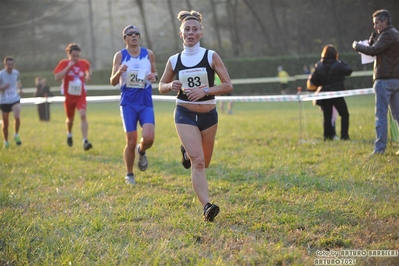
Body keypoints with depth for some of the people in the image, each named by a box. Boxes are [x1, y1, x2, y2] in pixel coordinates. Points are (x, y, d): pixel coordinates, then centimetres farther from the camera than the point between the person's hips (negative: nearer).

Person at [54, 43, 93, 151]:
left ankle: (85, 141, -26)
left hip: (81, 95, 0)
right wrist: (68, 67, -22)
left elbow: (88, 67, 27)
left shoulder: (83, 63, 2)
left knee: (83, 115, -21)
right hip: (69, 96, 0)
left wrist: (89, 75, 9)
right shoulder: (63, 63, -7)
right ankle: (69, 135, 47)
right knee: (70, 119, 14)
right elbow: (57, 77, -20)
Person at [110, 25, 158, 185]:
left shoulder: (148, 54, 6)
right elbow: (113, 82, 0)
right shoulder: (120, 56, 0)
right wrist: (119, 73, -23)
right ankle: (129, 175, 18)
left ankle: (141, 151, 20)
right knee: (131, 142, -2)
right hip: (128, 103, -1)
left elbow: (155, 72, 18)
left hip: (146, 103, 1)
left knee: (148, 137, -17)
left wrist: (154, 76, -7)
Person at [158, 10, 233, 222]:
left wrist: (205, 91, -20)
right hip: (185, 115, -1)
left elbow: (228, 86, -7)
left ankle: (187, 152, 50)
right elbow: (161, 86, 12)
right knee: (198, 161, -17)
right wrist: (171, 86, -11)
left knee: (204, 162, 16)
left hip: (209, 115, 2)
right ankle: (207, 207, -20)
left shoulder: (211, 57, -5)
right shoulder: (174, 61, 0)